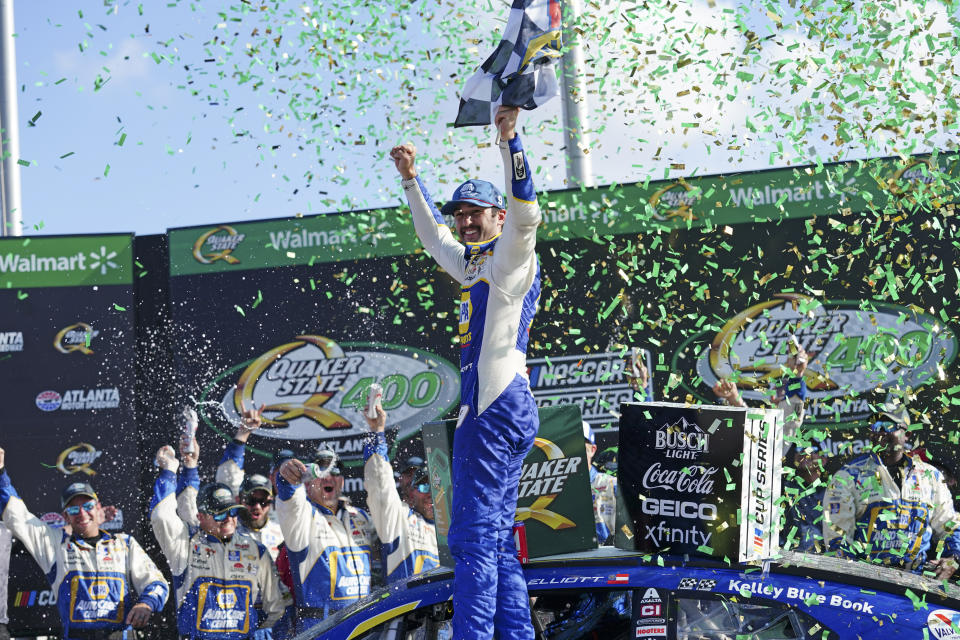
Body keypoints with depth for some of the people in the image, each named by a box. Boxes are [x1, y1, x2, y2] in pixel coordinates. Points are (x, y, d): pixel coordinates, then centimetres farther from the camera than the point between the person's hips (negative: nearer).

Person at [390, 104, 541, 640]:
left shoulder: (512, 256, -2)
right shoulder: (475, 265, 24)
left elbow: (526, 213, -23)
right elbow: (433, 235, 40)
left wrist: (510, 142, -29)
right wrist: (411, 179, 38)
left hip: (497, 406, -10)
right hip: (499, 408, 10)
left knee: (474, 535, -14)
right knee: (498, 540, 10)